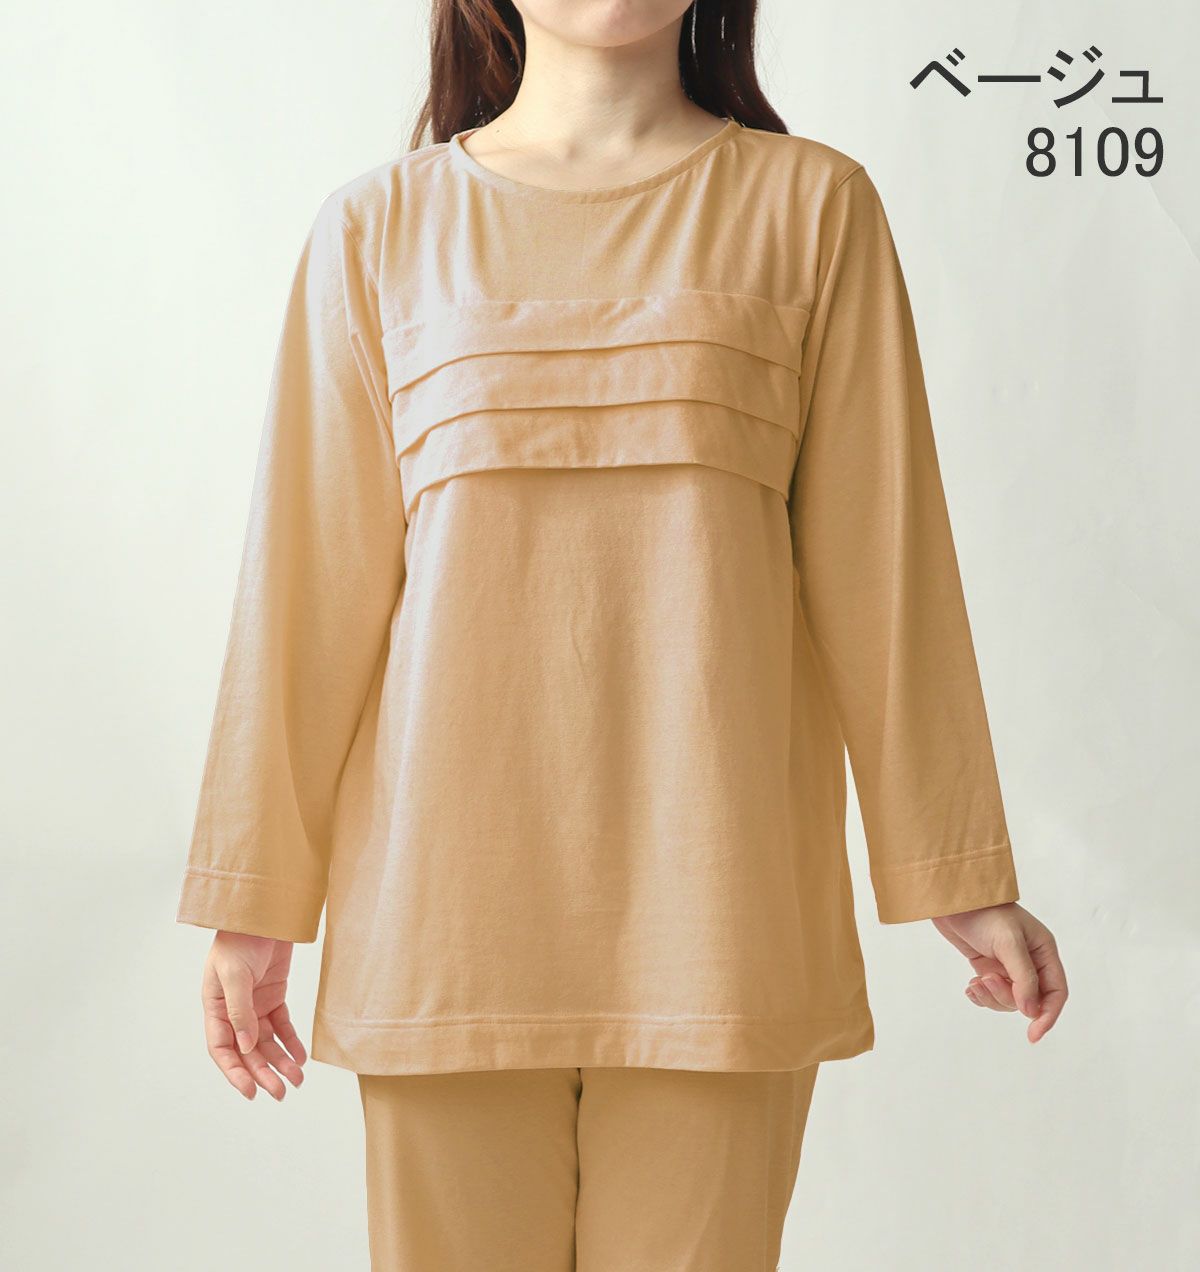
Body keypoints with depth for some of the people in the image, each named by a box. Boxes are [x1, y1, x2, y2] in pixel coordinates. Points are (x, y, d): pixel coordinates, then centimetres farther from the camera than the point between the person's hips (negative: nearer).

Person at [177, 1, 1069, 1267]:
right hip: (452, 890, 1)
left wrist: (959, 876, 7)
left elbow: (881, 556, 6)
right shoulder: (378, 226, 7)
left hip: (716, 893, 0)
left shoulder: (811, 204, 5)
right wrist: (257, 900, 7)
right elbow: (314, 576, 7)